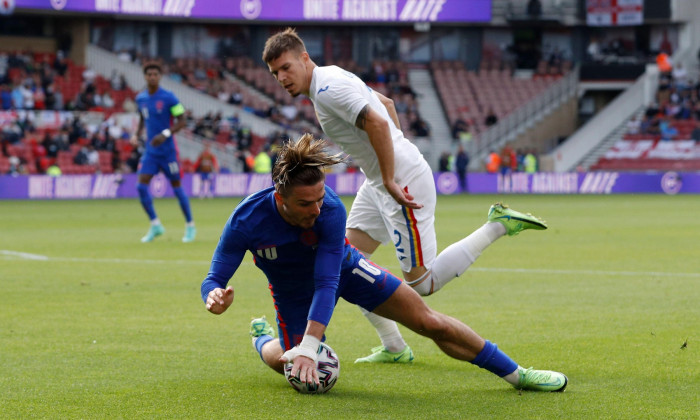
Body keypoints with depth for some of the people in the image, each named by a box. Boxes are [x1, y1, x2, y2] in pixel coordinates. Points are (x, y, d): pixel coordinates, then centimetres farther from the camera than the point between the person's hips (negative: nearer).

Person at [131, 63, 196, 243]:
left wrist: (166, 134, -22)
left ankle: (190, 226, 16)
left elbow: (182, 121, -9)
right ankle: (155, 225, 3)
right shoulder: (141, 98, 6)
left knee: (176, 187, 1)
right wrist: (136, 135, 5)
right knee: (141, 186, -9)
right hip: (150, 151, 5)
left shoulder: (168, 98, -11)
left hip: (167, 149, -5)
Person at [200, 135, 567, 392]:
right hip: (293, 290, 0)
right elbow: (215, 277, -27)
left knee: (429, 321, -7)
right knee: (293, 367, 3)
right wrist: (215, 297, -53)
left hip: (342, 268, 0)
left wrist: (310, 345, -47)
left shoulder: (330, 208, -37)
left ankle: (515, 374, 5)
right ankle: (262, 339, 40)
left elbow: (327, 282, -38)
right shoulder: (246, 220, -35)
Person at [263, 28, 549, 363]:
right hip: (378, 183, 11)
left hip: (403, 182, -11)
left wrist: (390, 181, -24)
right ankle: (393, 348, 14)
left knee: (421, 283, -9)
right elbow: (386, 103, 24)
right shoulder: (332, 78, 13)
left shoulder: (328, 89, -18)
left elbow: (378, 123, -27)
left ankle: (497, 225, -1)